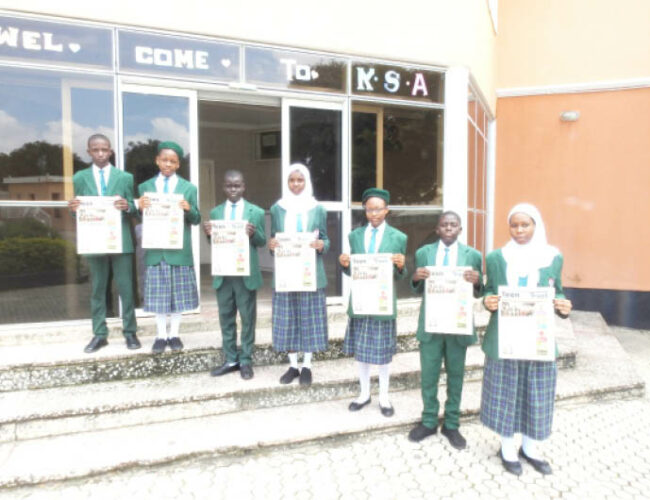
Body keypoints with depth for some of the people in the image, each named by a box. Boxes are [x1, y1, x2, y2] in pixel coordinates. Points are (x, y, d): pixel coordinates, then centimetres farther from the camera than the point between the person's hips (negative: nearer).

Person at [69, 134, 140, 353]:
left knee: (126, 289, 3)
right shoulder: (80, 178, 8)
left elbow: (134, 210, 3)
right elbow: (78, 211, 8)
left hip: (121, 241, -1)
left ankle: (130, 332, 13)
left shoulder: (125, 177, 5)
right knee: (97, 290, 9)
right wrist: (73, 208, -14)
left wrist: (127, 206, -19)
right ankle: (99, 334, 19)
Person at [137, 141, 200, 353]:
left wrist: (189, 209, -19)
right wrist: (140, 207, -14)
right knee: (158, 294, 7)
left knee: (178, 294, 7)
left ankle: (174, 334, 21)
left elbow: (196, 220, 1)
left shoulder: (188, 188, 3)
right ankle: (161, 335, 20)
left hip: (179, 250, -1)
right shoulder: (145, 187, 7)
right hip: (155, 250, 1)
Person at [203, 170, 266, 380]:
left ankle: (246, 361, 19)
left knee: (248, 318, 7)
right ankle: (231, 360, 25)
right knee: (226, 318, 12)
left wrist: (254, 233, -21)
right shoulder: (215, 212, 8)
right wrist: (209, 234, -12)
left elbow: (262, 242, -1)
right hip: (222, 274, 3)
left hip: (246, 274, -3)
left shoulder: (256, 212, -1)